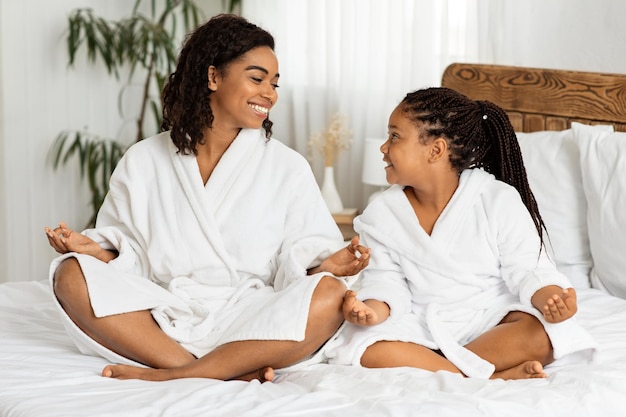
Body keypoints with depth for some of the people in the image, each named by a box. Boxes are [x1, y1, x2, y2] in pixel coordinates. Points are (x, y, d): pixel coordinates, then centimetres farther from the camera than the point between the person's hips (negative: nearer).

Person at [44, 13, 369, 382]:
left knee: (330, 296, -28)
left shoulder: (288, 168, 9)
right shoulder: (143, 162, 10)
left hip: (251, 327, -1)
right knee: (73, 274, -22)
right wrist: (92, 248, -10)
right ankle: (235, 374, -29)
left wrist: (325, 266, -17)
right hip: (163, 319, 1)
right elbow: (125, 258, 11)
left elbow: (300, 263, 5)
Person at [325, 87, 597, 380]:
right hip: (423, 327, 1)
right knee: (370, 349, -31)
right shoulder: (382, 214, 1)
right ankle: (494, 378, -30)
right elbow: (386, 281, -2)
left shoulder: (499, 200, -7)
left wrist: (547, 296, -31)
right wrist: (374, 309, -25)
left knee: (541, 334, -33)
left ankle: (428, 368, -24)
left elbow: (527, 268, -9)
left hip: (491, 320, -1)